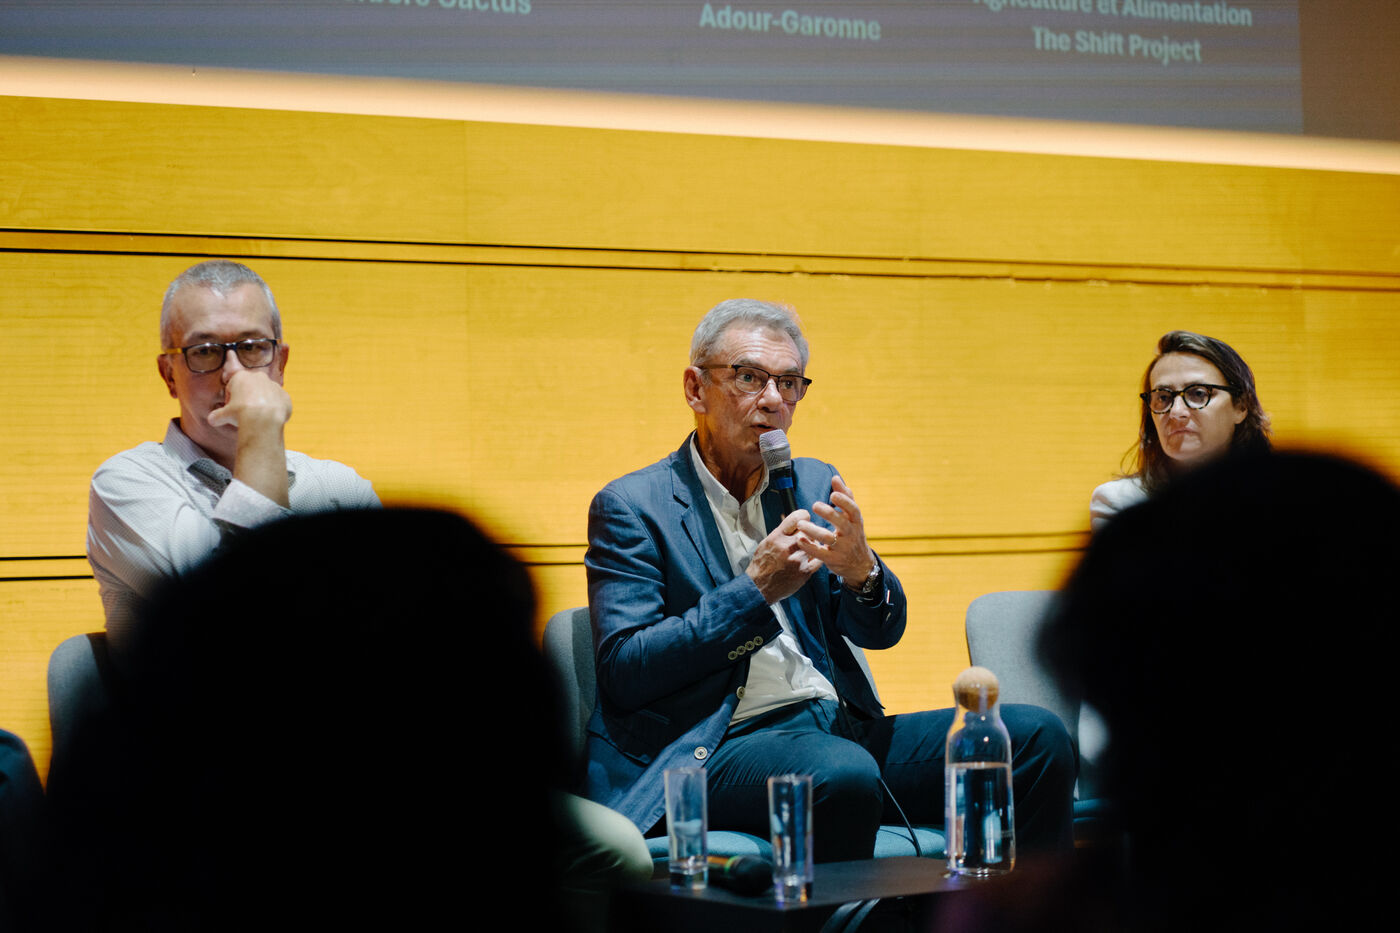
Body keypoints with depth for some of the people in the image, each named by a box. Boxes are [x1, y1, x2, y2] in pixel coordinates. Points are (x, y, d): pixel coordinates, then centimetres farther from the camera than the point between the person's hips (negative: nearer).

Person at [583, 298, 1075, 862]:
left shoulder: (814, 485, 18)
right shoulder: (631, 507, 2)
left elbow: (882, 632, 14)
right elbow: (622, 671, -8)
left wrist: (860, 570, -11)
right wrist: (755, 590, -13)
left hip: (842, 727, 6)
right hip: (717, 747, -6)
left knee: (1037, 737, -10)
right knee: (844, 773, -38)